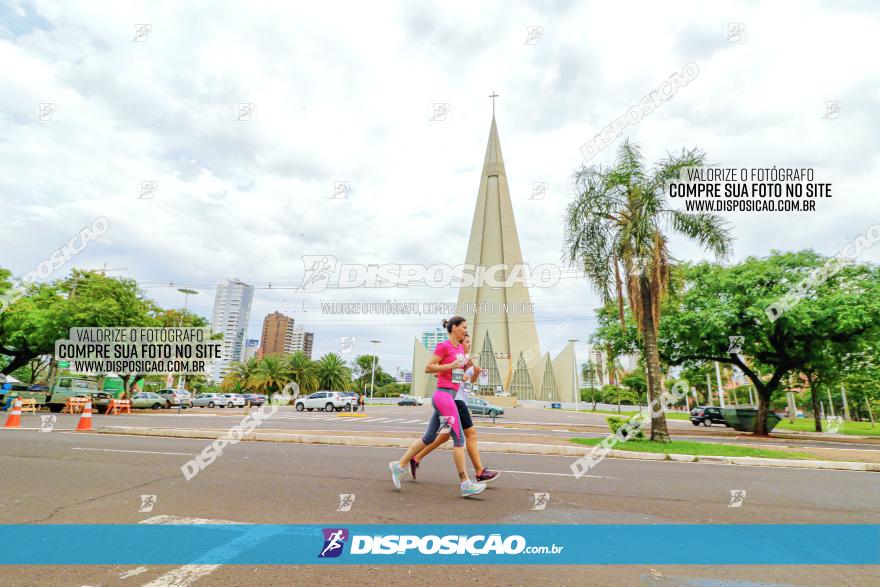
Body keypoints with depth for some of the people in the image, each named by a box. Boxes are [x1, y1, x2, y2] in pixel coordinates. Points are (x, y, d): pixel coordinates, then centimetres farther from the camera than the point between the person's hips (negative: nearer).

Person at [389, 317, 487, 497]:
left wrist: (467, 365, 5)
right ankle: (465, 484, 1)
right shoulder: (444, 346, -9)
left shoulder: (460, 348, 16)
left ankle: (399, 466, 23)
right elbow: (427, 368, -10)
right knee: (459, 438, -6)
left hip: (449, 396, 9)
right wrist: (451, 365, -16)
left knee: (429, 437, 13)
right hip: (443, 395, -9)